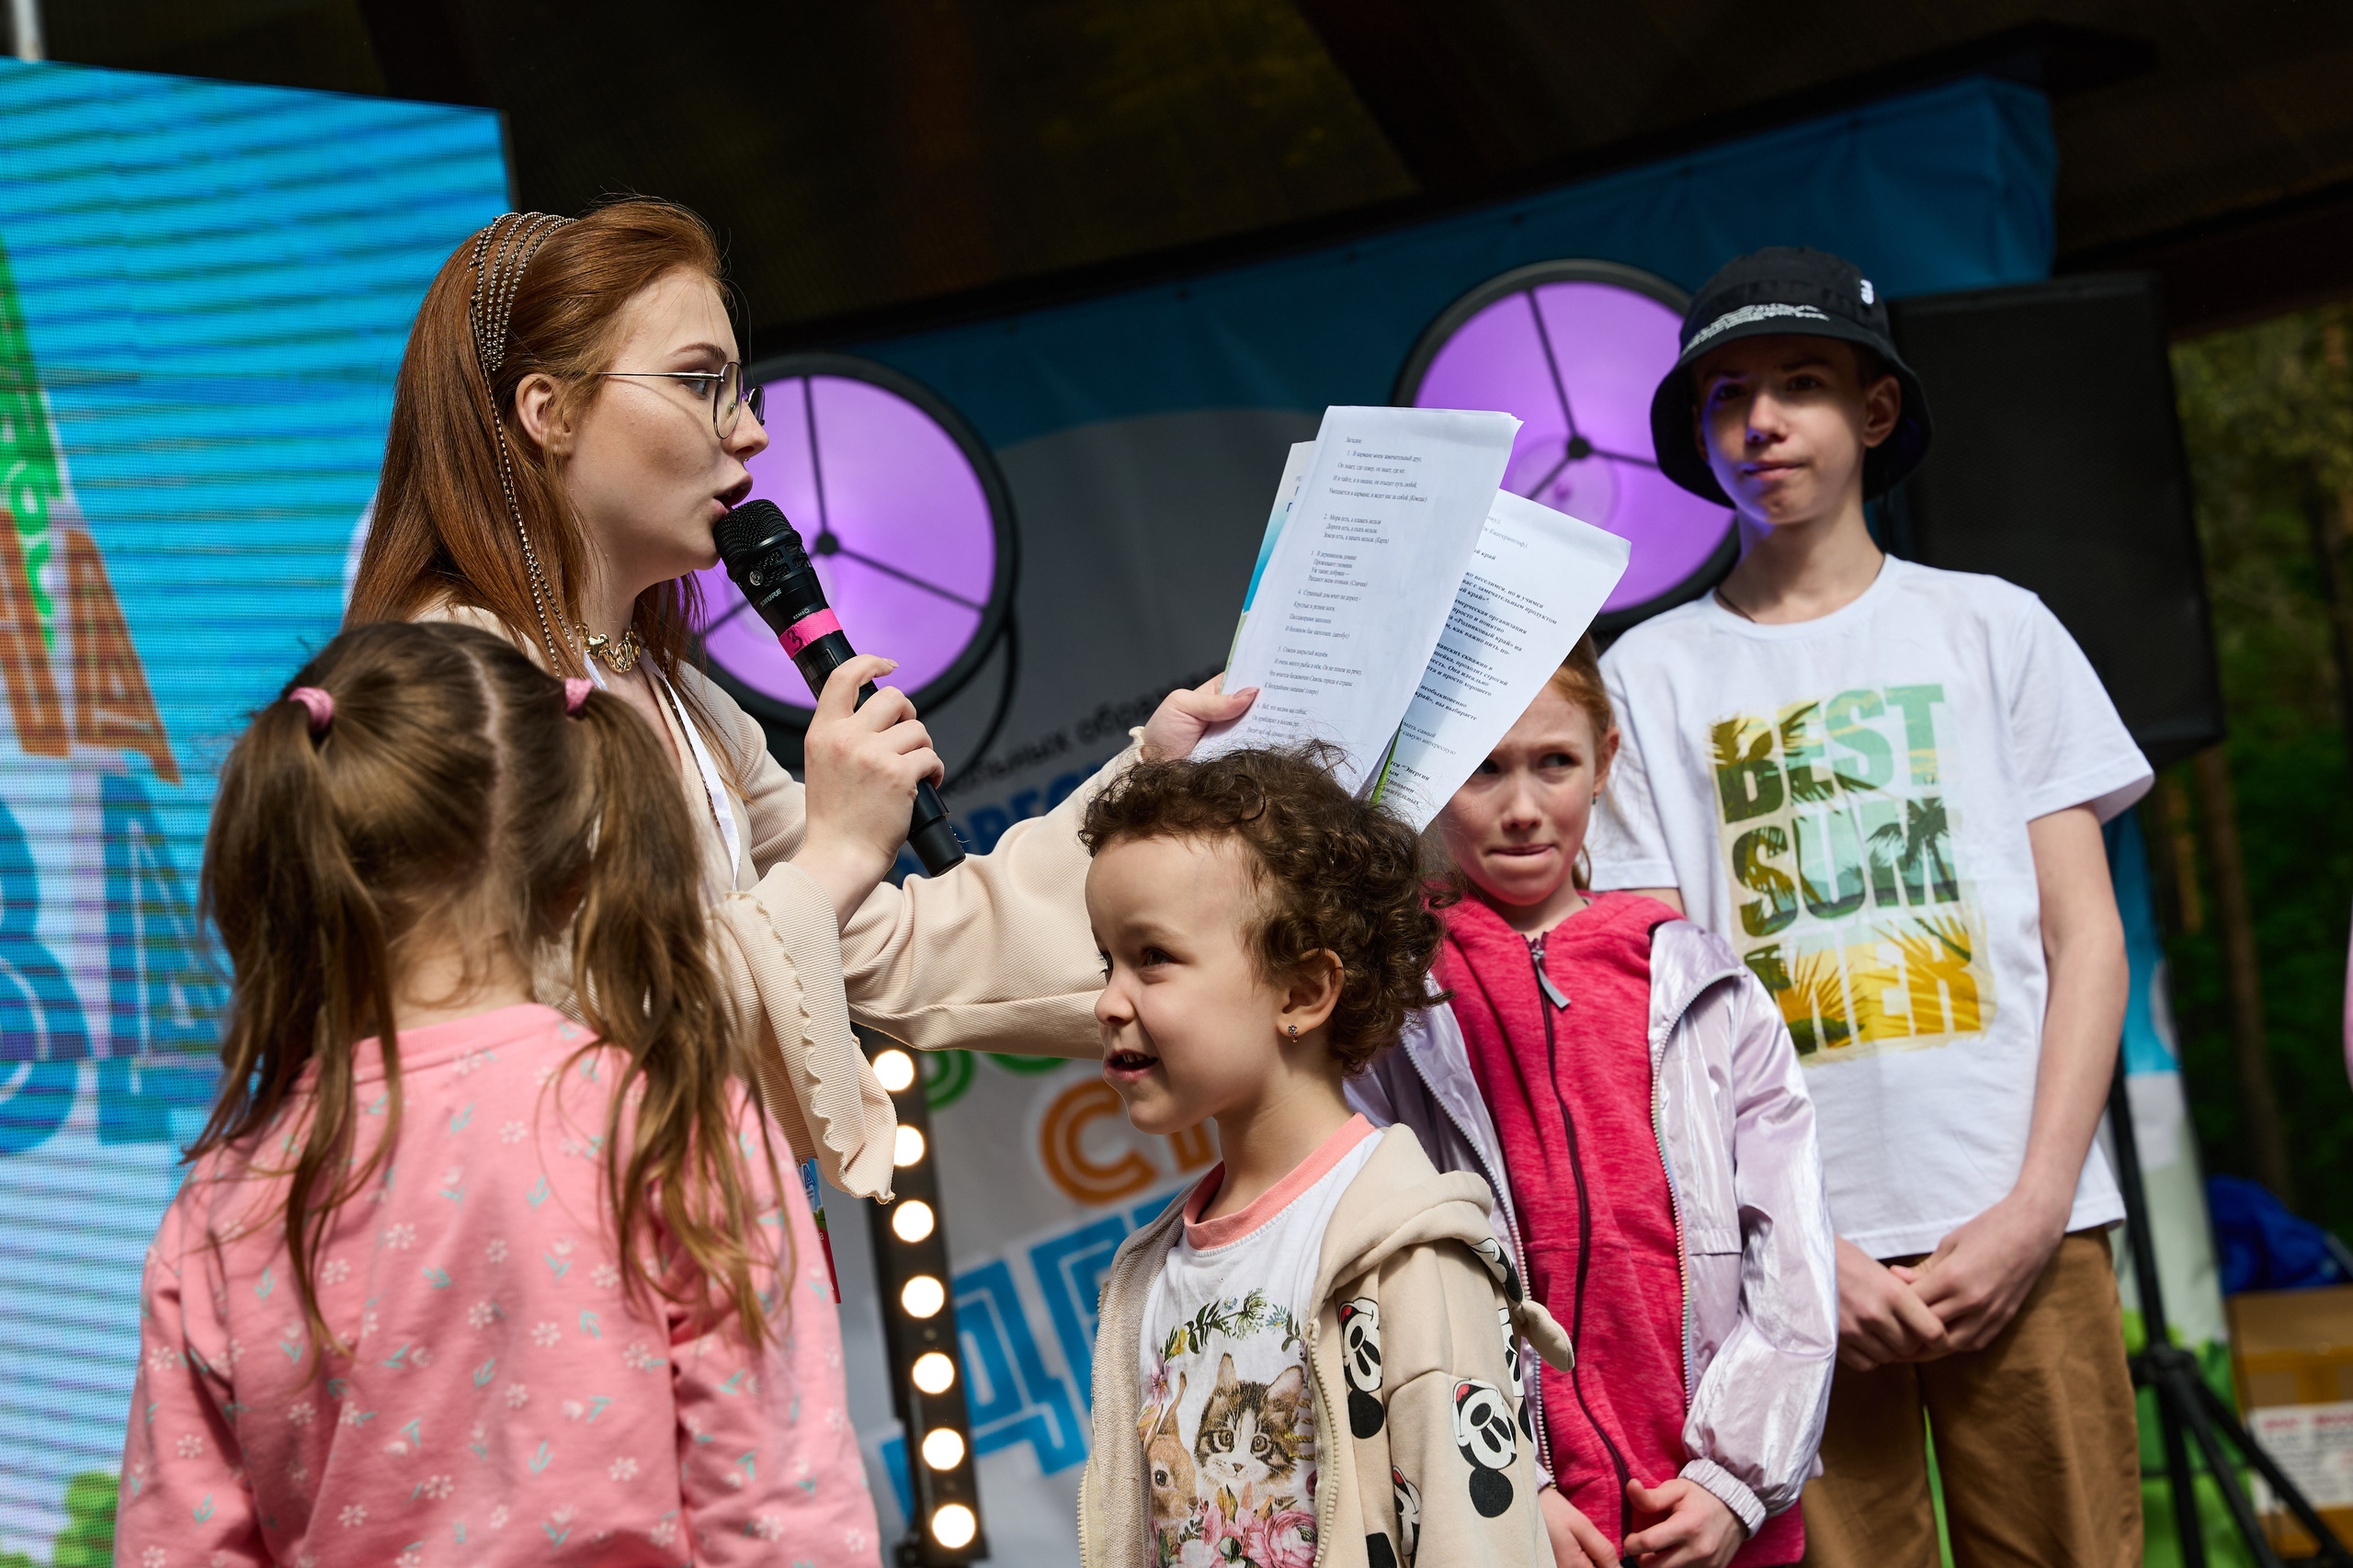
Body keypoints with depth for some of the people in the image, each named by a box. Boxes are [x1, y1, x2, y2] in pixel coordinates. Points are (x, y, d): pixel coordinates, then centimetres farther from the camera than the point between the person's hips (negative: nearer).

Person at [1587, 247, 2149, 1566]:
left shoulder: (1991, 628, 10)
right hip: (1788, 1247, 0)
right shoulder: (1651, 676, 8)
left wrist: (2035, 1208, -6)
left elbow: (2085, 931, 6)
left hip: (2021, 1228, 0)